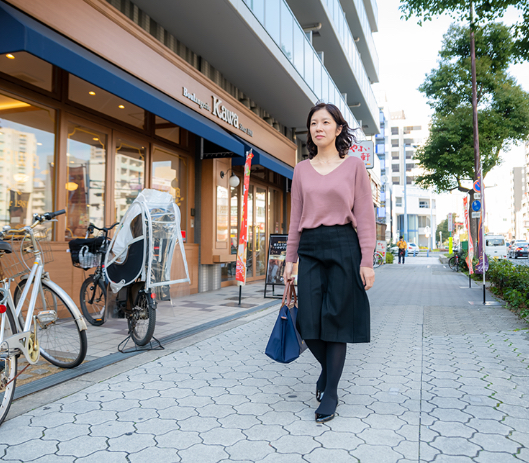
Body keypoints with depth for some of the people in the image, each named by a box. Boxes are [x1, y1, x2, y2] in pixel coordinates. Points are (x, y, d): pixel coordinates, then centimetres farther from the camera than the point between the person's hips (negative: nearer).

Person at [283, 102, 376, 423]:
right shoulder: (302, 170, 12)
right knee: (309, 322, 1)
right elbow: (296, 217, 13)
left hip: (344, 246, -3)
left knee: (336, 320, 0)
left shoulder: (354, 166, 3)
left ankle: (331, 392, 17)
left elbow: (365, 216, -1)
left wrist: (367, 261, -8)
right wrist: (290, 258, 9)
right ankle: (328, 369, 32)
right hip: (310, 248, 3)